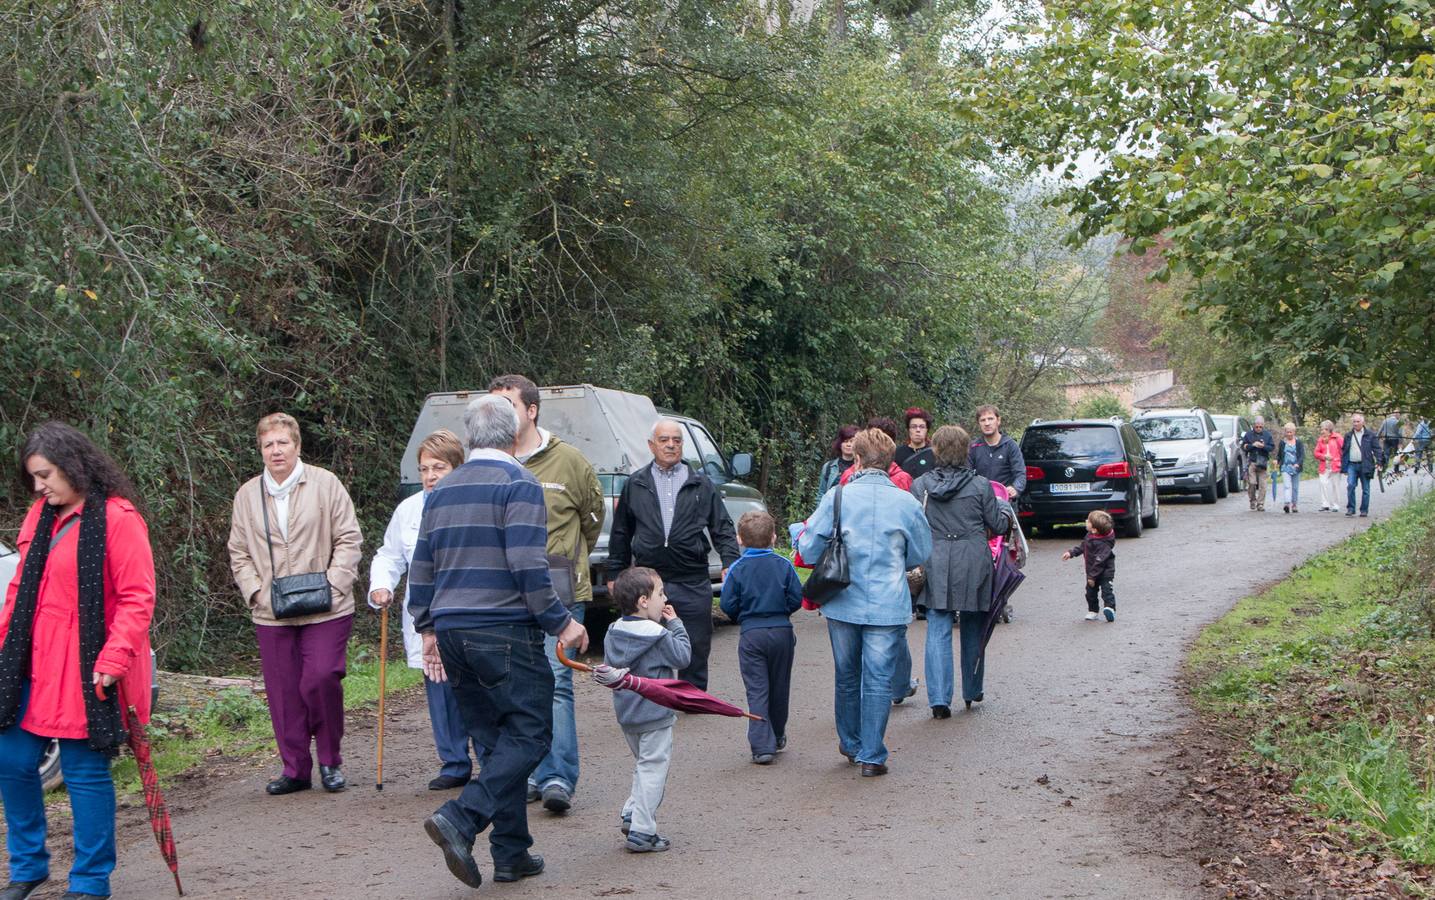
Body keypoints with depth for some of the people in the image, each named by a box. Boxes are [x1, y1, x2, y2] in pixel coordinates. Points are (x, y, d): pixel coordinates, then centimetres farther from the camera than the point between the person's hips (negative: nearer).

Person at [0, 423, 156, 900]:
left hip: (86, 672, -7)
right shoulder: (40, 516, 13)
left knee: (86, 771, -1)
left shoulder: (118, 517, -10)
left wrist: (113, 660, -20)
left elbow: (138, 598, -13)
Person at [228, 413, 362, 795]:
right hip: (271, 614, 3)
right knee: (283, 692, 4)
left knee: (321, 679, -14)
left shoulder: (325, 484, 2)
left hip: (326, 610, -3)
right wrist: (256, 592, 0)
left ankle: (330, 761, 6)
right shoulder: (247, 495, 11)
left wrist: (330, 585, -8)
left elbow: (348, 540, 1)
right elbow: (239, 553, 14)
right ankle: (295, 769, 16)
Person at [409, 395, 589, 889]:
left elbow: (421, 570, 17)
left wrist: (428, 627, 25)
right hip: (505, 632, -7)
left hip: (452, 632, 7)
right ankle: (459, 819, -20)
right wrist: (562, 622, -9)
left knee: (494, 740, 12)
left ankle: (511, 853, 10)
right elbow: (528, 566, -16)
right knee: (529, 735, -3)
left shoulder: (442, 491, 15)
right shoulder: (519, 484, -7)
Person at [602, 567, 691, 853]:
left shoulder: (614, 632, 2)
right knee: (653, 769, -1)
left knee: (642, 765, 25)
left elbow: (610, 664, 11)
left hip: (626, 713, 7)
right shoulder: (658, 636, -19)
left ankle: (632, 814, 21)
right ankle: (642, 832, -2)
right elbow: (682, 656, -10)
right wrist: (675, 625, -5)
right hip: (655, 714, -7)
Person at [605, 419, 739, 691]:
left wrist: (730, 563, -5)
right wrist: (615, 573, 14)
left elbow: (722, 528, 9)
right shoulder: (635, 484, 11)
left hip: (692, 584, 0)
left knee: (696, 648, 4)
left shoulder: (701, 484, 10)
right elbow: (620, 534, 16)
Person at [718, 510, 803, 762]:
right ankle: (777, 738, 33)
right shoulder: (784, 566, -3)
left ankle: (762, 746, -9)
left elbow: (728, 605, -7)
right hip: (781, 632, 2)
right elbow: (796, 600, -3)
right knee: (779, 687, 17)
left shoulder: (737, 569, -6)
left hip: (751, 635, -2)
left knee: (757, 690, 0)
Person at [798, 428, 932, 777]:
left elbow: (810, 549, -7)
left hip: (843, 604, 1)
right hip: (888, 607, -1)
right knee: (879, 681, 4)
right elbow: (921, 554, 8)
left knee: (846, 677, 18)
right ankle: (871, 756, 5)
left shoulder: (837, 497, -8)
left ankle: (850, 744, 32)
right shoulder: (906, 503, -5)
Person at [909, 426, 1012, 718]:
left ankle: (939, 699, -11)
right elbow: (998, 526, 4)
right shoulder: (980, 486, -4)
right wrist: (1006, 507, 25)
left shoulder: (920, 485, -2)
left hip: (935, 565, 0)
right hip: (974, 563, 0)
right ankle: (972, 693, 30)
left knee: (938, 631, 0)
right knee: (972, 629, 17)